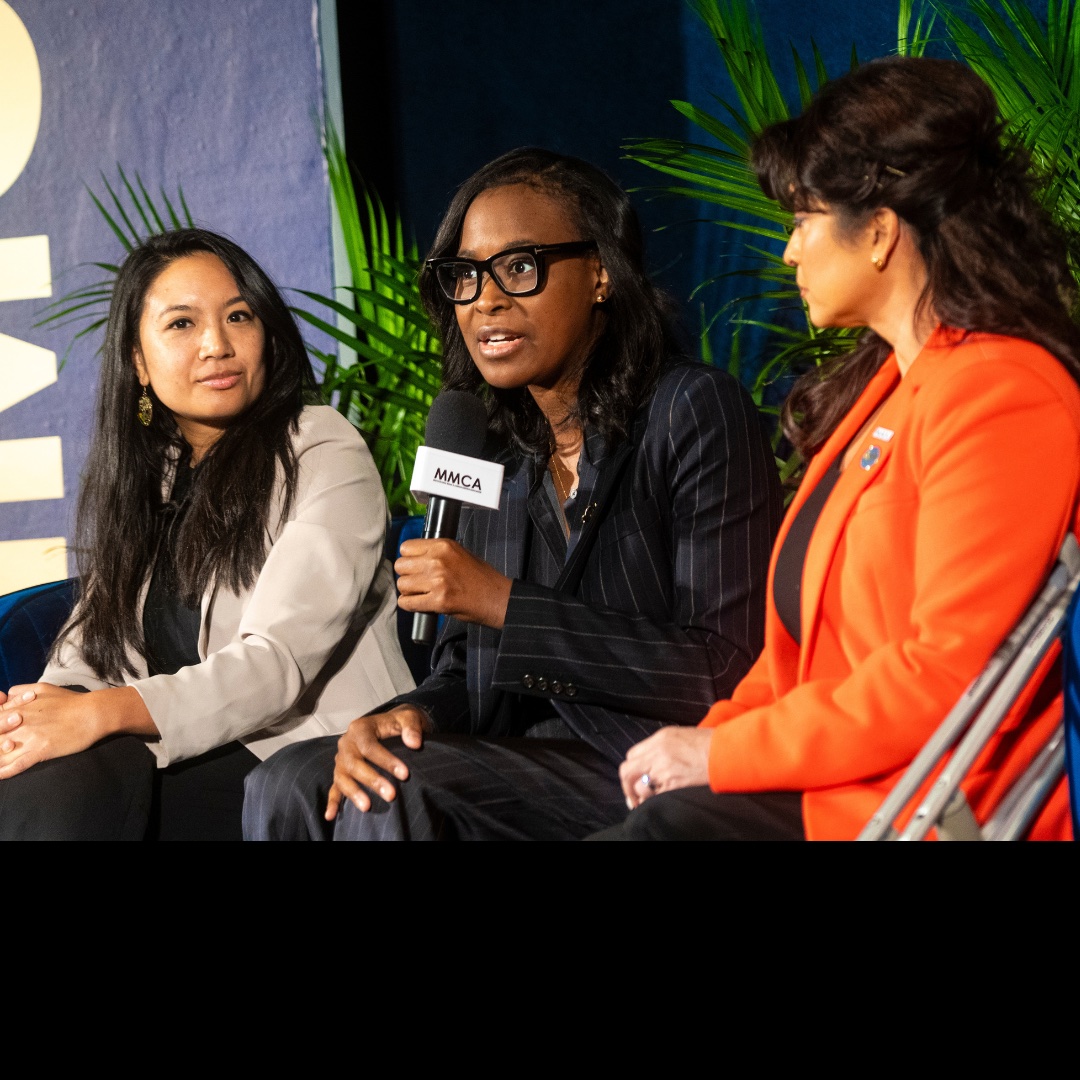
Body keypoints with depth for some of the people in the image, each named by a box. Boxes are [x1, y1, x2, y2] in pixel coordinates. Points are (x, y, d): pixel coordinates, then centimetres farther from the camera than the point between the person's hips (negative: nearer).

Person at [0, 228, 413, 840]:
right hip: (179, 757, 5)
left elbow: (278, 662, -15)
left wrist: (102, 714, -29)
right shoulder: (139, 475, 18)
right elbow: (92, 649, 11)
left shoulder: (323, 455, -3)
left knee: (77, 783, -31)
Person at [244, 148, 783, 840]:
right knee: (288, 787, -15)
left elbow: (727, 668, -15)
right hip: (528, 767, 6)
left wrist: (503, 602, -17)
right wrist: (407, 716, -10)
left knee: (397, 793, -24)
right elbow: (464, 673, 14)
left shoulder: (696, 413, -8)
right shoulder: (489, 447, 13)